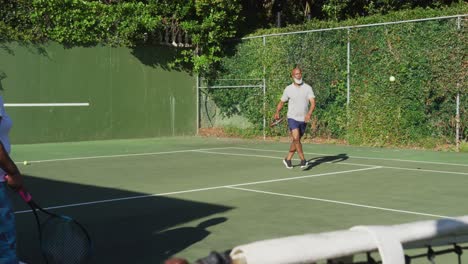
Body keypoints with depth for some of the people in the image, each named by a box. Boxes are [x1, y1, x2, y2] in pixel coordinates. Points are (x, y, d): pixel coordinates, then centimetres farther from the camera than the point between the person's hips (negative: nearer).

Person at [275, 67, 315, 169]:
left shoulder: (307, 88, -1)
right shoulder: (288, 89, 0)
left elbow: (313, 102, -11)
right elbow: (281, 102, 11)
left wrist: (309, 113, -28)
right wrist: (277, 112, -5)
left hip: (303, 119, 2)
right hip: (292, 118, -2)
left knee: (296, 140, 11)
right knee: (296, 138, -19)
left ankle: (288, 159, 27)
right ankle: (303, 160, -14)